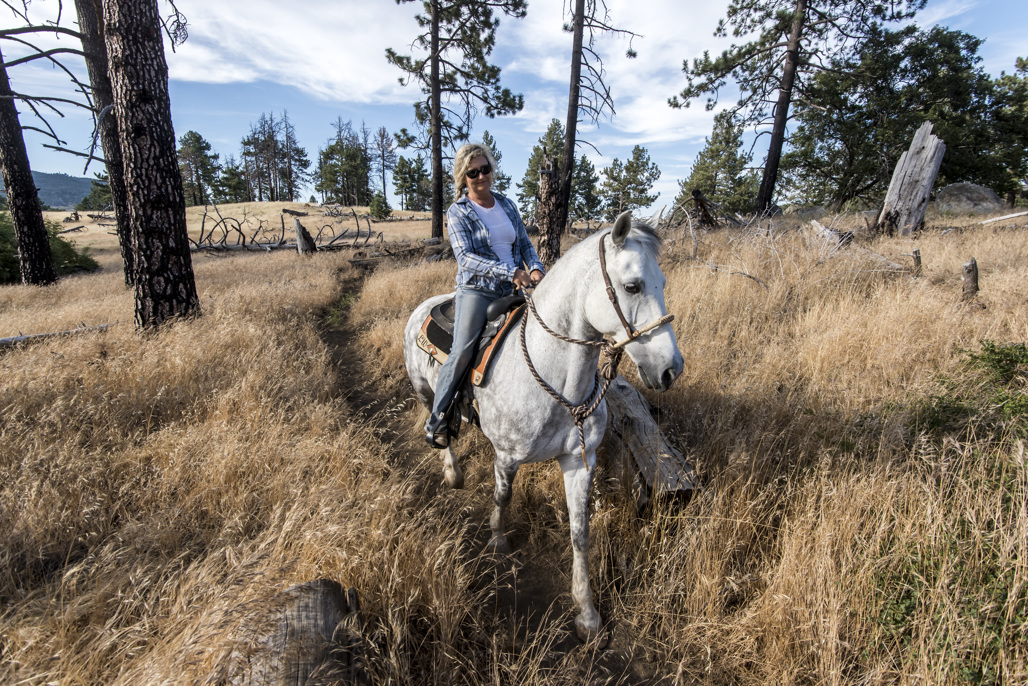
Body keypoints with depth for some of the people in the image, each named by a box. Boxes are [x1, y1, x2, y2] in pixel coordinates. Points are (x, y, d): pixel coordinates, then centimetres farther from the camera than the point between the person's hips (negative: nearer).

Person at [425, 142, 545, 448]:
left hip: (510, 293, 6)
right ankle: (436, 420, 0)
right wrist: (512, 272, -26)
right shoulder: (458, 212, -3)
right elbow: (465, 257, -15)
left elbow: (525, 244, 16)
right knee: (461, 353, -16)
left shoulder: (507, 205, 13)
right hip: (476, 291, -5)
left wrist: (536, 268, -8)